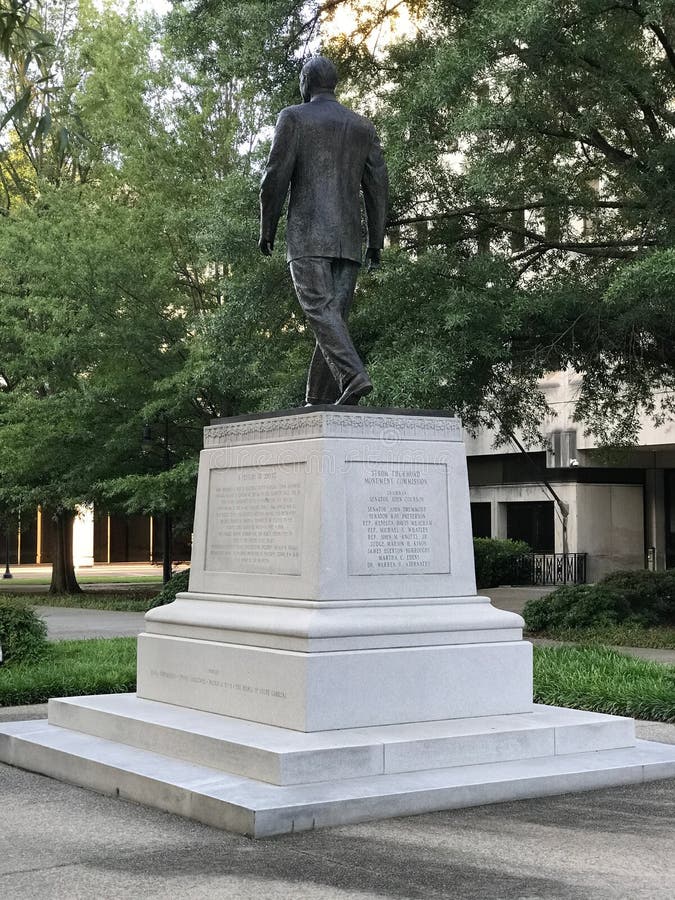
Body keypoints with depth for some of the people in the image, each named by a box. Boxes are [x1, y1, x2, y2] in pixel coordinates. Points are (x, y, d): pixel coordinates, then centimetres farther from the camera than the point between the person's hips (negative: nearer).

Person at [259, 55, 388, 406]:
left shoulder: (293, 117, 3)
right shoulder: (363, 126, 16)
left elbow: (276, 177, -5)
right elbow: (377, 186, 11)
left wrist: (266, 229, 3)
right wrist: (376, 241, 13)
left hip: (307, 236, -5)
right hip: (348, 240, 5)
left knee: (321, 312, -13)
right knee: (334, 316, 4)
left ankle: (353, 376, -34)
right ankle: (318, 402, 0)